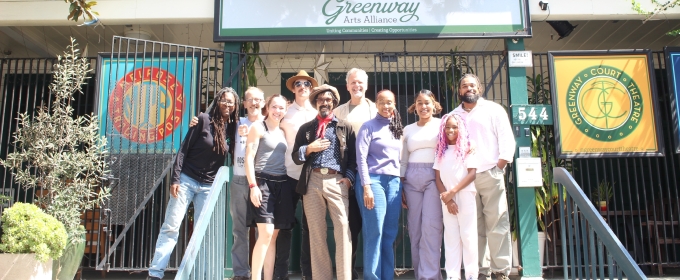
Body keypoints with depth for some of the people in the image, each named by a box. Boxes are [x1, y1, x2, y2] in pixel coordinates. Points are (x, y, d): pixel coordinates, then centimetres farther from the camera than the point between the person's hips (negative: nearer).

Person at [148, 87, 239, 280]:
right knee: (170, 228, -3)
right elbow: (184, 149, -7)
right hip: (187, 180, -3)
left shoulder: (232, 128, 5)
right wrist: (175, 178, -12)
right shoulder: (204, 120, -6)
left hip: (209, 187, 4)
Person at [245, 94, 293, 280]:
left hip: (281, 185, 6)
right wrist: (253, 186, -16)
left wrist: (287, 184, 9)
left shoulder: (283, 132, 18)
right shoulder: (258, 128, -1)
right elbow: (249, 158, -7)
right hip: (263, 183, -6)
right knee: (266, 233, -14)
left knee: (273, 235, 6)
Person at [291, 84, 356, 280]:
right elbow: (295, 157, 13)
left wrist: (349, 177, -4)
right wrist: (309, 148, -5)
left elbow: (354, 156, 9)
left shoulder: (345, 127, 14)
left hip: (337, 181, -2)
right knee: (316, 232, 4)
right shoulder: (306, 128, 17)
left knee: (343, 229, -9)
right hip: (312, 181, 2)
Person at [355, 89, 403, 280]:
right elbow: (361, 158, -8)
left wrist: (402, 185, 10)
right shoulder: (369, 126, -2)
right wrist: (366, 186, -16)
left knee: (390, 234, 7)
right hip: (374, 180, -5)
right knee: (375, 233, -5)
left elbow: (400, 158, 17)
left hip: (394, 182, 6)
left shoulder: (397, 128, 16)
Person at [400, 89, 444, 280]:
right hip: (412, 179, 4)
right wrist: (401, 187, 10)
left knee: (431, 226, -11)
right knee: (415, 228, 5)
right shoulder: (408, 129, 16)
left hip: (435, 177, -4)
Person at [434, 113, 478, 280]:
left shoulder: (467, 148, 0)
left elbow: (472, 174, -8)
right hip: (447, 199, 3)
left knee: (468, 235, -1)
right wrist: (447, 198, -7)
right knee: (451, 237, 4)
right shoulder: (441, 151, 11)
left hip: (466, 196, -3)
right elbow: (438, 177, 7)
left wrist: (452, 192, -14)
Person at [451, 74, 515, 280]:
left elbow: (507, 140, 0)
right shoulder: (454, 115, 14)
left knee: (497, 224, -2)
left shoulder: (494, 110, 6)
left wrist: (499, 167, -7)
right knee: (474, 226, 4)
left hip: (490, 175, -2)